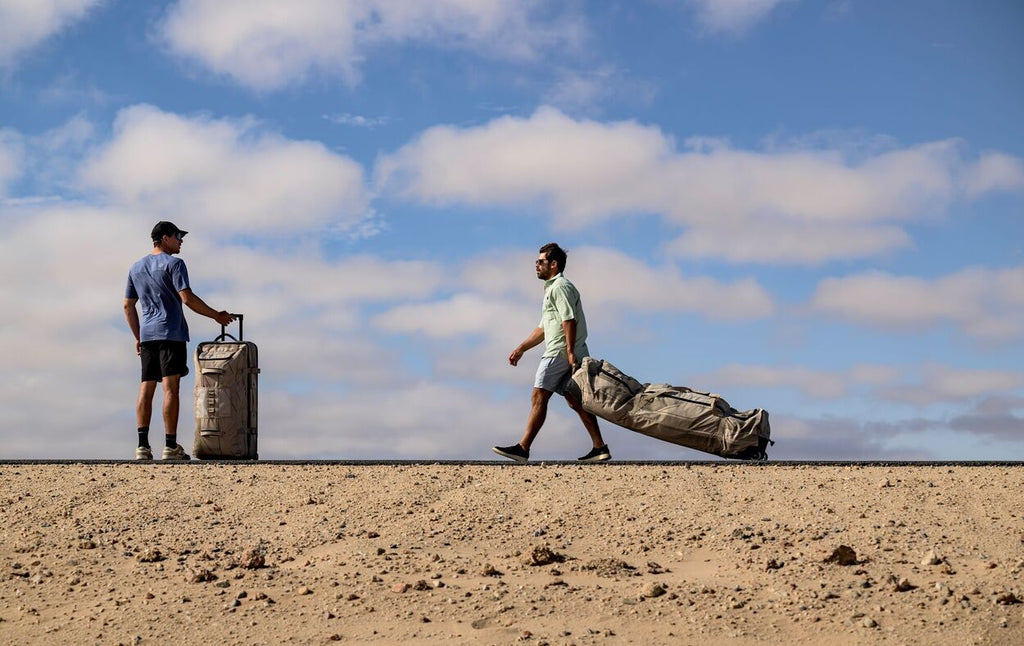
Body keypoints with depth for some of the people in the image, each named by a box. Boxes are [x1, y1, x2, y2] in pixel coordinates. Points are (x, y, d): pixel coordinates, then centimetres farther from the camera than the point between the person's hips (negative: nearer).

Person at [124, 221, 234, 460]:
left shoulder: (136, 268, 17)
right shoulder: (174, 264, -4)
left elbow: (128, 306, 18)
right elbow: (187, 298, -13)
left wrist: (138, 337, 23)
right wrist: (216, 316, -5)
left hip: (147, 334, 6)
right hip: (170, 333, -6)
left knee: (146, 389, 4)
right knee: (170, 387, -7)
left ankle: (143, 445, -1)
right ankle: (170, 446, -9)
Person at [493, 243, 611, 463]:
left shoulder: (560, 287, -7)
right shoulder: (551, 288, 27)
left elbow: (569, 320, -18)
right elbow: (543, 328, 31)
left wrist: (570, 351, -25)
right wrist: (521, 349, 27)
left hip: (560, 353, -10)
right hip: (564, 353, 10)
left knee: (539, 397, -8)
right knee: (574, 400, 7)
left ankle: (523, 448, -8)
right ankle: (600, 447, 5)